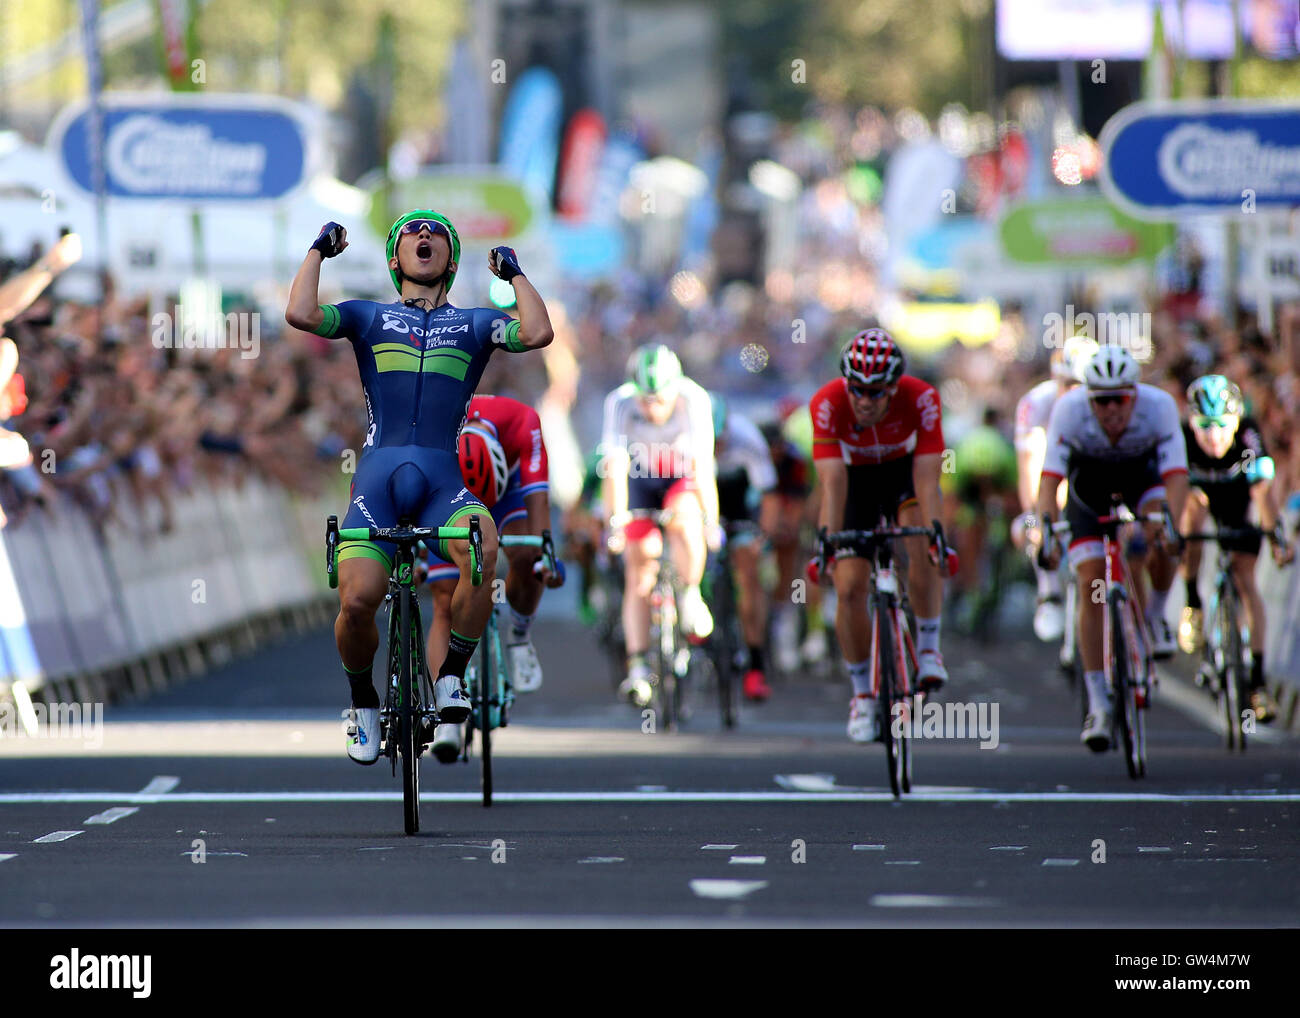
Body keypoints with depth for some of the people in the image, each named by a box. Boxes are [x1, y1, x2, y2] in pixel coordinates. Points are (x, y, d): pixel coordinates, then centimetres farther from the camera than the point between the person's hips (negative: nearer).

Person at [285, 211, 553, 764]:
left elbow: (537, 333, -1)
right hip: (377, 477, 0)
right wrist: (318, 251, 12)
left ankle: (451, 677, -14)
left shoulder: (475, 323, 19)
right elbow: (300, 314, 0)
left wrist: (514, 273, 12)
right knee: (357, 599, -22)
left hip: (444, 480, 0)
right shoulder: (369, 317, 18)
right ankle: (363, 700, 9)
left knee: (482, 550, -34)